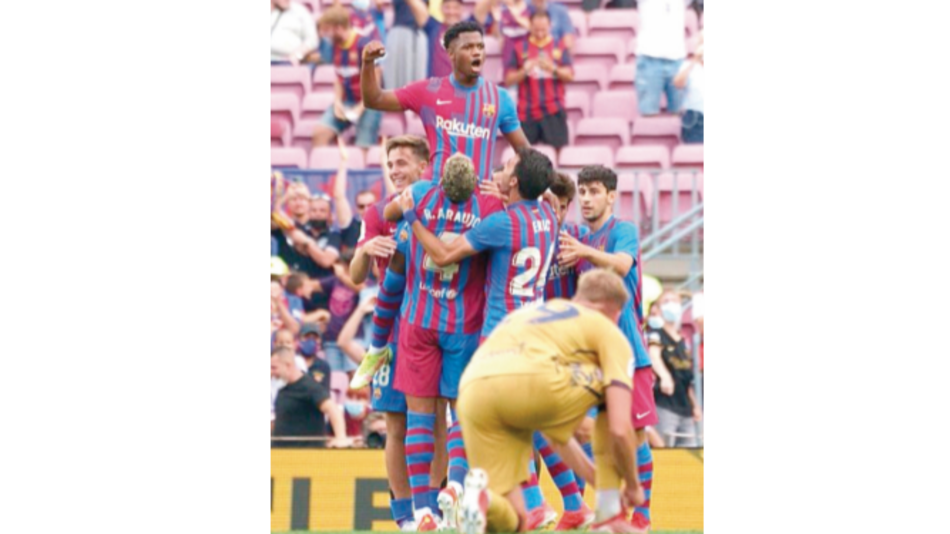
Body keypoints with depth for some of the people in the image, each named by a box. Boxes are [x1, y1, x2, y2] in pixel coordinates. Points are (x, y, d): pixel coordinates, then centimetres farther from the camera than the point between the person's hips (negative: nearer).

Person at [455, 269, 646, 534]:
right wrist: (633, 485, 29)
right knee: (615, 395, 25)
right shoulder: (608, 331, 22)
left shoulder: (527, 315, 41)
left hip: (470, 395, 6)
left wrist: (596, 479, 54)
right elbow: (620, 430, 11)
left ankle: (482, 498, -18)